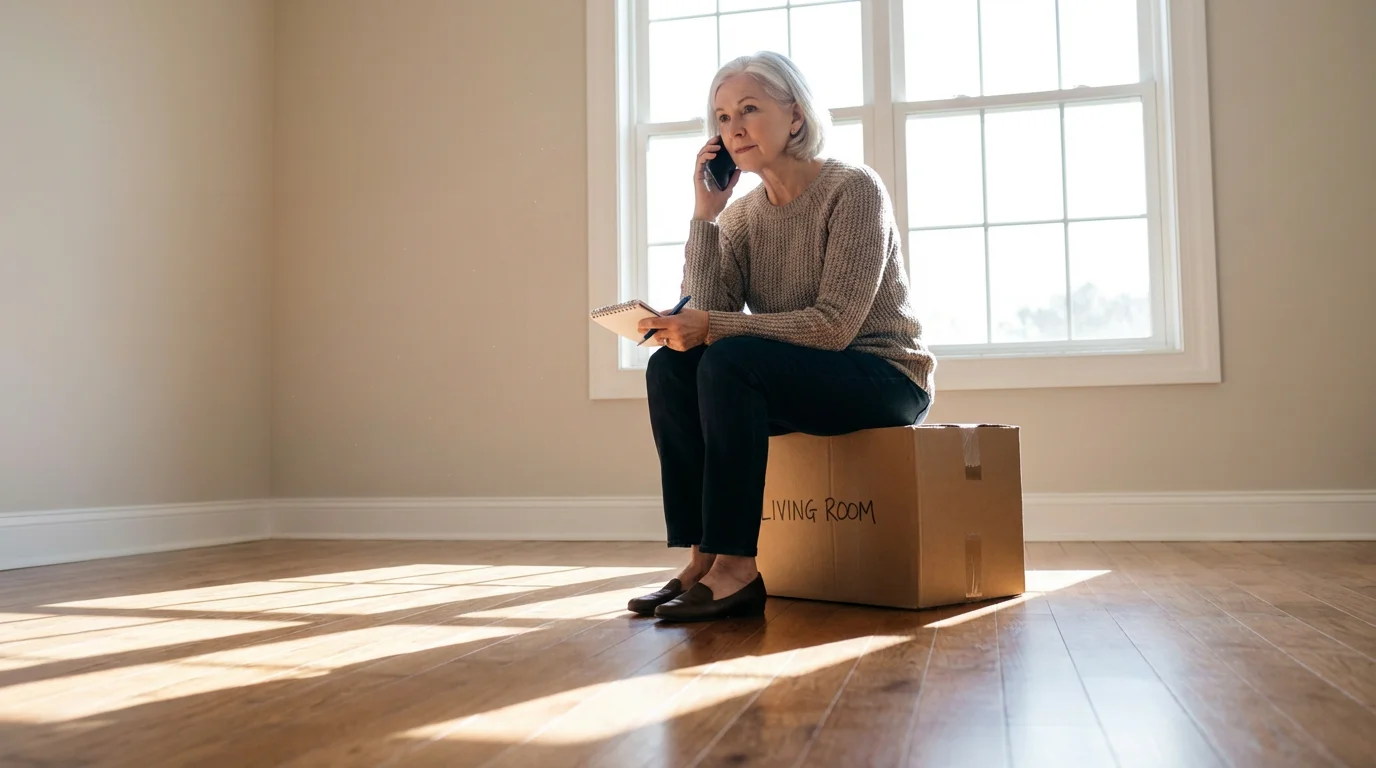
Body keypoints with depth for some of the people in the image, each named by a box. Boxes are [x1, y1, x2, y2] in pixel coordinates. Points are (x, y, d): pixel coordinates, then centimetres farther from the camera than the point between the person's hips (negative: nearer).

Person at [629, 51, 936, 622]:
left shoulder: (853, 189, -12)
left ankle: (736, 566, -25)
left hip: (885, 377, -6)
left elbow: (835, 325, -22)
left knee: (731, 361, -29)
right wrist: (704, 214, -11)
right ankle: (701, 557, -14)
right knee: (670, 366, -15)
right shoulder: (741, 216, 6)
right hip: (801, 379, 6)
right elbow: (705, 315, -7)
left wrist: (713, 328, -28)